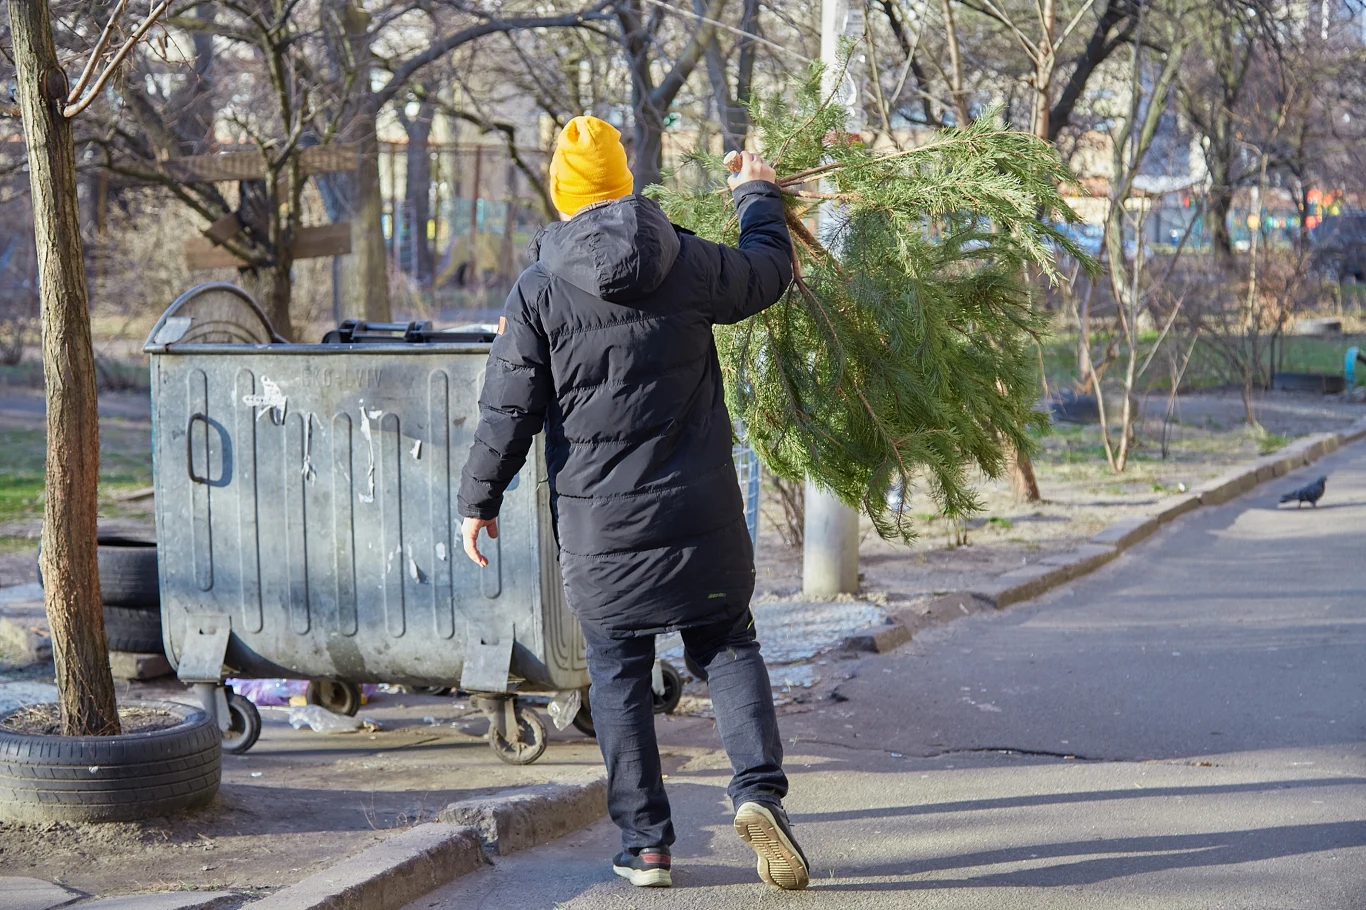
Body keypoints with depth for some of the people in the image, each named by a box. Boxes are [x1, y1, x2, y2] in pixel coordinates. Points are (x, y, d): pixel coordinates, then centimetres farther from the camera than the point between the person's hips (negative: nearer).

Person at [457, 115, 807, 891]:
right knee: (729, 648, 13)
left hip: (599, 521, -1)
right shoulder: (688, 262, -2)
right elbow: (770, 273, 17)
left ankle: (645, 842, 11)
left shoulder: (540, 290, -6)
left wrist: (480, 500, 7)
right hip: (700, 510, 1)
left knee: (620, 676, 9)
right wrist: (760, 197, 35)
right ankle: (759, 787, -7)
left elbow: (509, 409, -5)